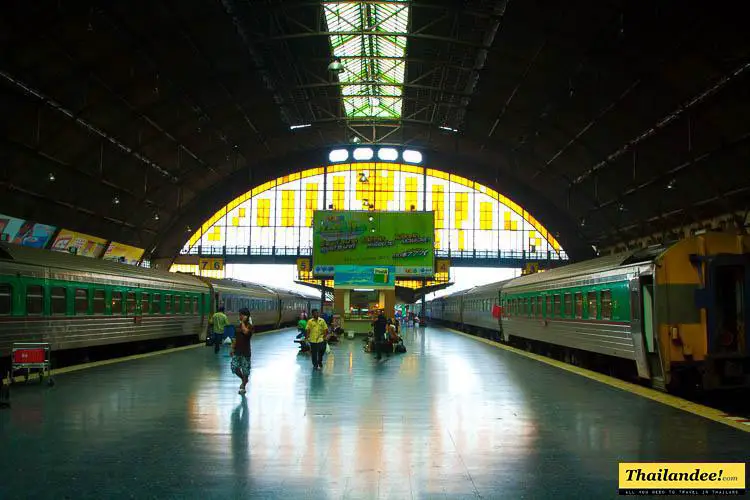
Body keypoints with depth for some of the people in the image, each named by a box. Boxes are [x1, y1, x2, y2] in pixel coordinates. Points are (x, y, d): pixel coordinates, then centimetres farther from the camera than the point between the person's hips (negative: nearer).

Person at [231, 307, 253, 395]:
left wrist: (243, 322, -23)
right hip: (237, 351, 6)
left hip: (245, 352, -6)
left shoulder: (249, 326, -11)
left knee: (245, 370, 2)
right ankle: (243, 379, 25)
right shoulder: (240, 325, 10)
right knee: (234, 367, -1)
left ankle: (243, 386, 17)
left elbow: (245, 332, -34)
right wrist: (233, 348, 15)